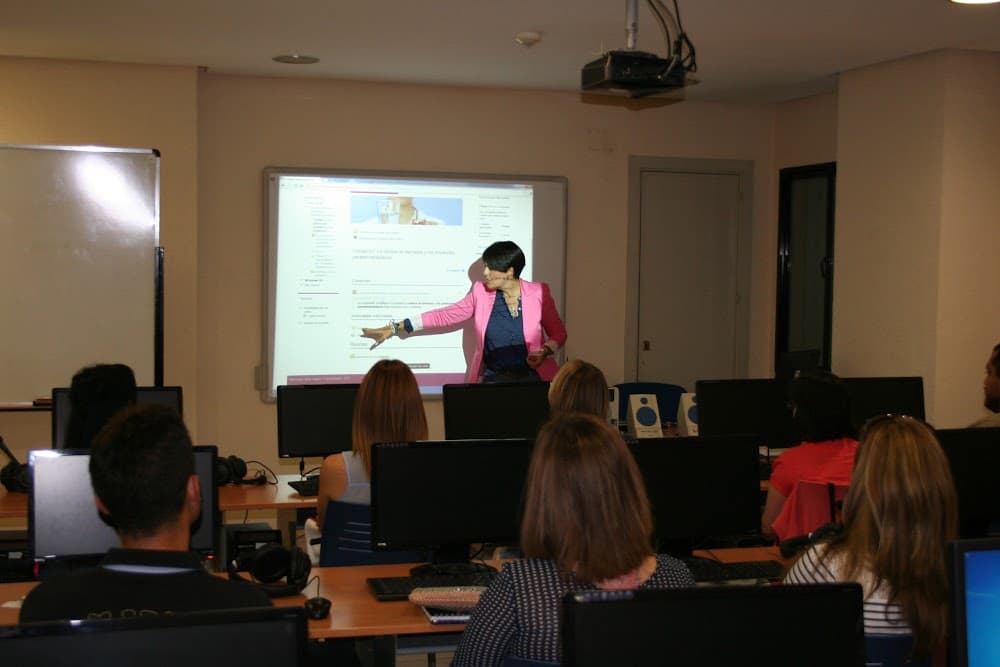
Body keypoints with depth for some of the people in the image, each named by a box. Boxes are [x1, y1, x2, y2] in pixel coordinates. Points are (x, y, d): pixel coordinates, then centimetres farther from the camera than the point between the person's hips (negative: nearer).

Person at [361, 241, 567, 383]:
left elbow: (558, 334, 7)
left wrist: (545, 351, -15)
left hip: (532, 377, -2)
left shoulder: (538, 294, -3)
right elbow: (445, 315, 4)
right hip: (493, 378, 2)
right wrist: (395, 328, 0)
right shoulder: (481, 292, 3)